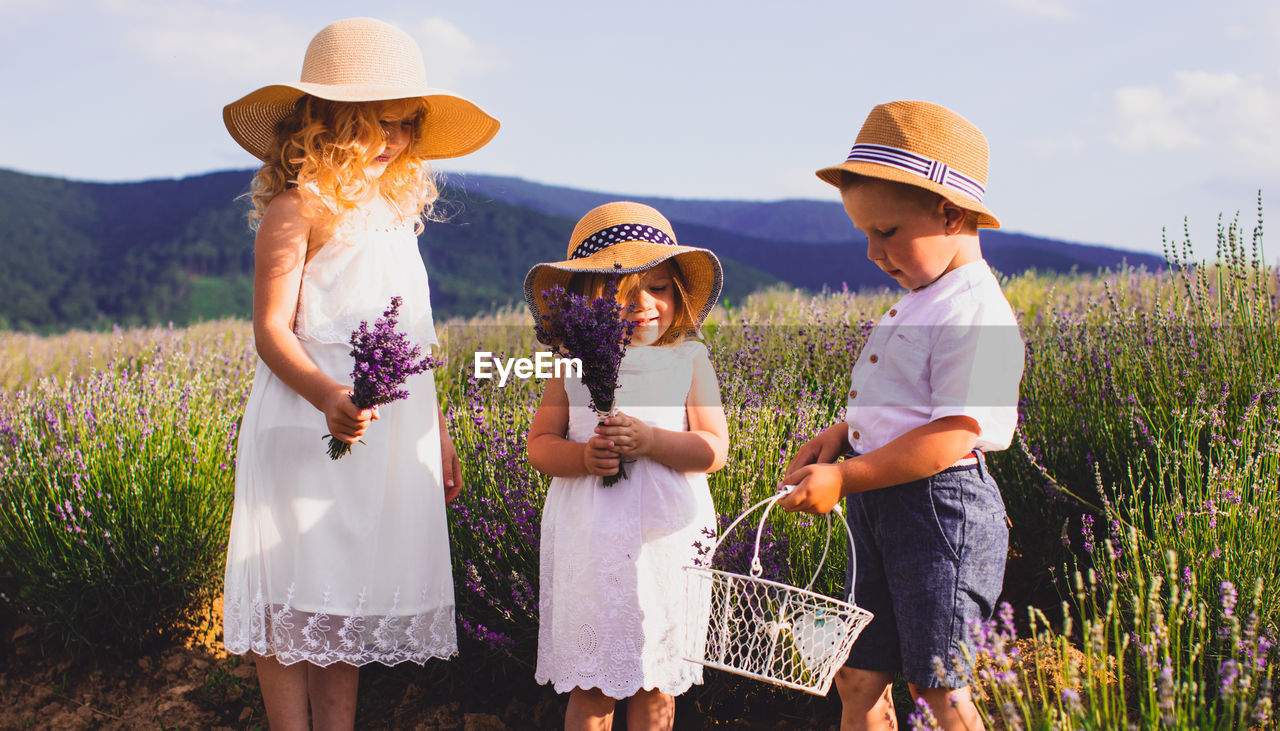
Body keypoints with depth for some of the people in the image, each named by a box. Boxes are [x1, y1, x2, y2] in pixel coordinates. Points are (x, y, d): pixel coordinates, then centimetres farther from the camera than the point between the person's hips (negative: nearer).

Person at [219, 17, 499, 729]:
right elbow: (271, 331, -14)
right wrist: (328, 396, -31)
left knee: (350, 601, 9)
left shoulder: (395, 210, 15)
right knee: (296, 607, -3)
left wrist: (438, 430, 21)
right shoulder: (298, 206, -8)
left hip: (387, 435, 7)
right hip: (308, 426, -7)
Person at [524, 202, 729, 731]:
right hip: (589, 543, 0)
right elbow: (539, 445, 2)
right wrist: (582, 456, -19)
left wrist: (650, 440, -22)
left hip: (666, 541, 0)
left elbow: (713, 449, -6)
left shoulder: (690, 362, 0)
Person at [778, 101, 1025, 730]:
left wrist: (845, 478, -24)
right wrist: (841, 433, 7)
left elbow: (952, 435, -25)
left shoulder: (974, 315, -19)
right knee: (857, 678, 12)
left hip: (940, 509, -9)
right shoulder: (917, 303, 12)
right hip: (879, 509, 9)